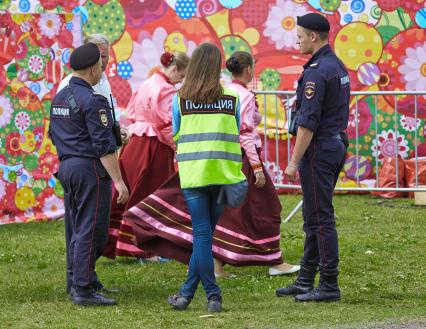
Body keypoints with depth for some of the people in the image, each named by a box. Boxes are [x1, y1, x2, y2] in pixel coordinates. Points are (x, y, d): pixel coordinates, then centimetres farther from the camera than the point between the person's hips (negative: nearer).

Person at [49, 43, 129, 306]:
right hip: (90, 168, -9)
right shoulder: (92, 101, -16)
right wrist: (119, 181, -18)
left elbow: (54, 136, 20)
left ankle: (76, 281, 23)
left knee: (76, 229, 16)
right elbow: (104, 146, -19)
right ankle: (83, 289, -8)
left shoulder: (59, 98, 12)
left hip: (66, 166, 9)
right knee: (91, 230, -7)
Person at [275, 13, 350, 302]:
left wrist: (294, 162, -18)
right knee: (313, 216, 15)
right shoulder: (338, 66, 13)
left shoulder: (316, 72, -18)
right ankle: (305, 281, 21)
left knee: (320, 218, -5)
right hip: (337, 143, 10)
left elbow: (308, 122, -21)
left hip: (319, 148, -10)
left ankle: (329, 286, -3)